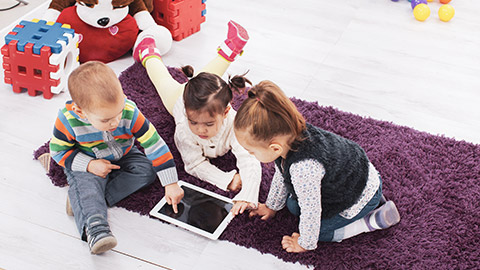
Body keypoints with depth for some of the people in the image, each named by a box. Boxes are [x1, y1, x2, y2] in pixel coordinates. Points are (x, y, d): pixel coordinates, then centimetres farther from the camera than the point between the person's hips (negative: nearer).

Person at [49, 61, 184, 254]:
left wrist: (171, 184, -25)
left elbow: (155, 146, -25)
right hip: (87, 163, -2)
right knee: (85, 181, -31)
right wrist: (89, 164, -28)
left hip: (123, 157, 3)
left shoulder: (130, 113, -29)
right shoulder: (68, 120, -29)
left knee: (147, 169, -21)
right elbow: (59, 150, -13)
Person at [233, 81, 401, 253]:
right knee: (293, 206, 15)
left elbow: (311, 212, -29)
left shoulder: (304, 169, -44)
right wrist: (272, 206, 19)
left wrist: (305, 244, -10)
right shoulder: (289, 134, -18)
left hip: (362, 196, -8)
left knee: (320, 230, -3)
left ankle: (375, 220, 5)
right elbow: (281, 175, 3)